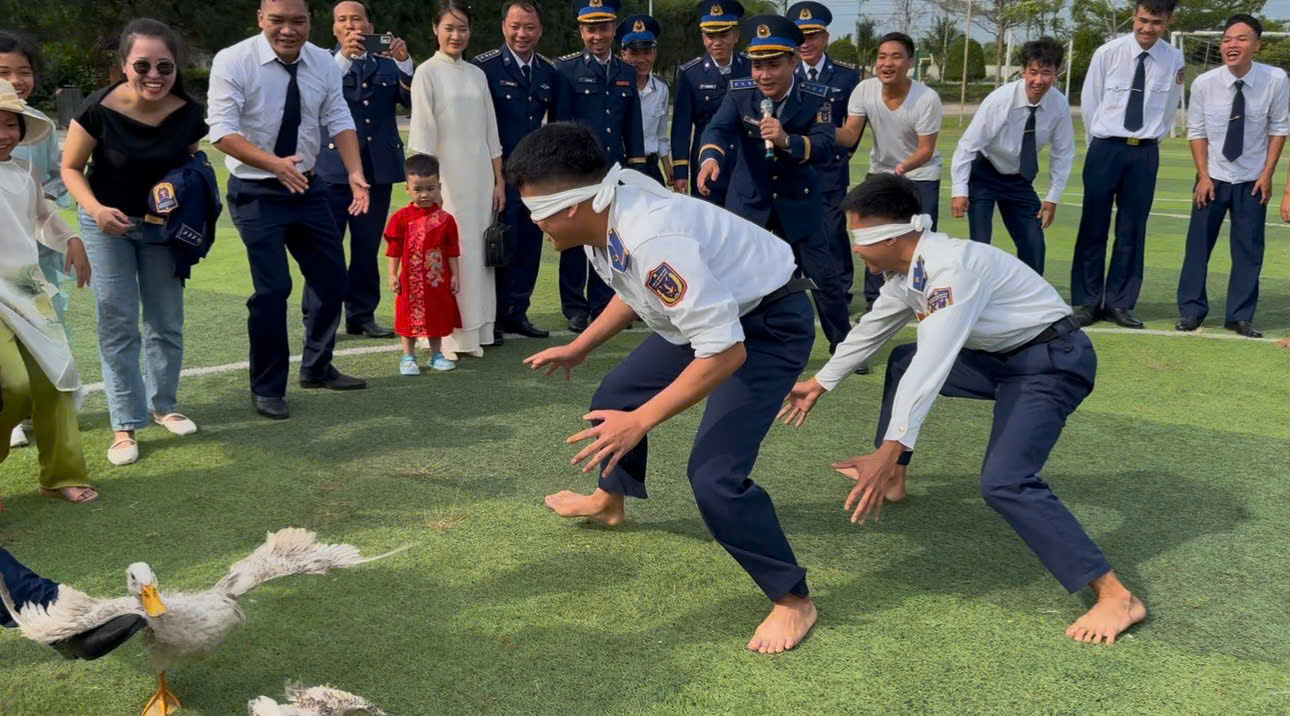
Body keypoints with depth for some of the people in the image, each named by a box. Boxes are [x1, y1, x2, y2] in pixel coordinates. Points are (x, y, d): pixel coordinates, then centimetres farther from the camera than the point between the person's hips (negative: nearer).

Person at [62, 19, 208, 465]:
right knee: (117, 322, -3)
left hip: (162, 224, 3)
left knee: (166, 322, 10)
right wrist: (96, 209, -29)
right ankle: (125, 425, 5)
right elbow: (71, 168, -12)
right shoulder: (99, 110, -25)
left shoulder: (189, 114, -18)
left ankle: (163, 406, 29)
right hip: (107, 224, -3)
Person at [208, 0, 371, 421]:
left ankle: (316, 368, 31)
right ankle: (266, 388, 9)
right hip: (256, 193, -5)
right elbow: (221, 131, -21)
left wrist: (355, 173, -21)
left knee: (331, 275, 10)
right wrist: (275, 163, -36)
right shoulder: (233, 62, -16)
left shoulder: (323, 63, -2)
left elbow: (340, 121, -4)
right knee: (272, 288, -10)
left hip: (307, 186, 6)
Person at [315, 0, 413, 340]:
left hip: (377, 169, 3)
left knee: (367, 249, 9)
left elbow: (415, 101, 0)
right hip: (332, 168, -2)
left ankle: (362, 315, 18)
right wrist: (344, 57, -24)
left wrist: (404, 62, -13)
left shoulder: (388, 65, 14)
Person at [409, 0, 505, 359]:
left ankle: (474, 331, 14)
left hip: (479, 176, 5)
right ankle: (445, 336, 2)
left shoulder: (477, 74, 11)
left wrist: (499, 180, 10)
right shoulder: (427, 72, -3)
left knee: (477, 250, 6)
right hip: (444, 176, -5)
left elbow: (490, 131, 13)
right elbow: (422, 133, -7)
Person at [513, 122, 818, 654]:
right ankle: (609, 501, 51)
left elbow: (726, 352, -36)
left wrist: (641, 421, -29)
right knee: (616, 398, 20)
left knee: (715, 475, -20)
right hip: (709, 310, 9)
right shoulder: (602, 220, -10)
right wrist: (579, 347, 15)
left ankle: (793, 600, 3)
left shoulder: (654, 240, -38)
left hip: (769, 326, -9)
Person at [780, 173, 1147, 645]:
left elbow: (934, 361, -37)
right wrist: (820, 384, 30)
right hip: (1006, 358, 10)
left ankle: (1115, 597, -22)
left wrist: (890, 450, -43)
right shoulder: (907, 272, 2)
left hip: (1053, 362, -10)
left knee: (1004, 483, -25)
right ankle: (890, 481, 32)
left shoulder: (952, 266, -27)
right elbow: (871, 329, 19)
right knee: (902, 362, 19)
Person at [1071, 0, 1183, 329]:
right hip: (1105, 149, -2)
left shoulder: (1174, 60, -2)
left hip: (1145, 154, 2)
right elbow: (1089, 103, 1)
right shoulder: (1108, 53, -8)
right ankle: (1086, 302, 10)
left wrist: (1148, 140, 12)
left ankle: (1119, 303, 15)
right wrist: (1101, 149, 8)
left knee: (1133, 230, 6)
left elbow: (1169, 109, 10)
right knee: (1094, 226, 1)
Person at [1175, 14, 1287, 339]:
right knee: (1198, 243, 3)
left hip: (1252, 179, 0)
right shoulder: (1204, 83, -15)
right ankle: (1191, 310, 16)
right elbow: (1197, 132, -4)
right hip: (1213, 178, 0)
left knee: (1249, 249, 4)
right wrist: (1203, 176, -7)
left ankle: (1240, 316, 14)